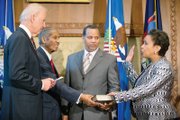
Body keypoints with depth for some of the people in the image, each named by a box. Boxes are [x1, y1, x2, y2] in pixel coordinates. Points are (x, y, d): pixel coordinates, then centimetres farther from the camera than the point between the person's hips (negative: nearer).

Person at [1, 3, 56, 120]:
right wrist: (40, 84, -14)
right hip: (21, 104, -9)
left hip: (26, 102, 9)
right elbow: (16, 74, -24)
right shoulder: (19, 38, -17)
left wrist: (42, 81, 5)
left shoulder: (24, 37, 12)